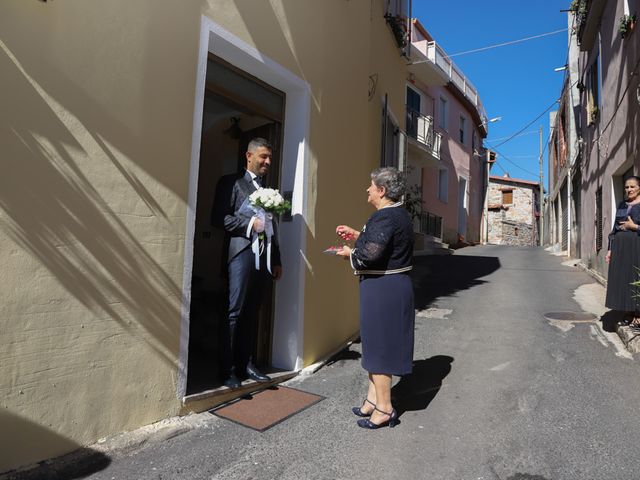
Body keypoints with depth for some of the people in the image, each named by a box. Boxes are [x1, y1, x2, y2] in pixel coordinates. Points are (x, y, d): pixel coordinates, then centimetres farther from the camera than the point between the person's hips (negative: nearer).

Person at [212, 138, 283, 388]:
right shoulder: (231, 182, 3)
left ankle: (246, 363, 20)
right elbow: (218, 217, -6)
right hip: (242, 252, -5)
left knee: (252, 312, 10)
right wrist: (250, 223, -14)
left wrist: (276, 260, 17)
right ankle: (228, 370, 8)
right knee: (235, 311, -2)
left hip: (264, 255, 6)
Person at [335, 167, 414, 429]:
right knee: (376, 343, 19)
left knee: (379, 344, 3)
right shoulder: (399, 213, 12)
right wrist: (357, 234, 19)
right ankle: (373, 398, 32)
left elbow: (371, 254, -29)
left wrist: (350, 253, -10)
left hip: (383, 289, -10)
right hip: (391, 287, 10)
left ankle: (384, 408, 18)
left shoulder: (385, 217, -21)